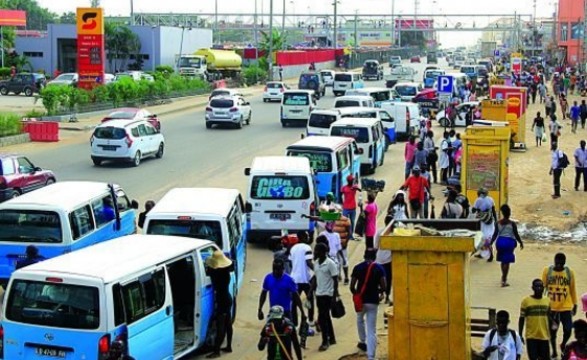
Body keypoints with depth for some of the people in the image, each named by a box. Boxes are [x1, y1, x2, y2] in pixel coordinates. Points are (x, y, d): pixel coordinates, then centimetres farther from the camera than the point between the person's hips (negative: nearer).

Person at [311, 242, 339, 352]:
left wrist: (335, 296, -15)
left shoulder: (330, 264, -15)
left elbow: (335, 280, -13)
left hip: (327, 294, -7)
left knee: (322, 318, -9)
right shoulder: (316, 263, 6)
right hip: (319, 294, 7)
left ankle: (325, 342, 0)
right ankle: (331, 338, 27)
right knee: (326, 317, 15)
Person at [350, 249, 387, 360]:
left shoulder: (358, 267, -2)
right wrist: (380, 292, 14)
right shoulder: (379, 268, -3)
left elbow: (352, 286, -3)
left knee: (360, 320, 33)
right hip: (373, 301, -1)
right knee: (372, 330, -1)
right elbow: (383, 287, -8)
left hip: (361, 300, 1)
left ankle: (363, 342, 46)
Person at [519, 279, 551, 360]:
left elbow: (549, 318, 16)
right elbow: (522, 319, -1)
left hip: (544, 336, 3)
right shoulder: (526, 300, -5)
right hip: (531, 337, -3)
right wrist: (520, 335, -3)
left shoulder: (547, 301, 5)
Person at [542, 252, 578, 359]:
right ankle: (554, 351, 26)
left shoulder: (570, 272, -3)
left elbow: (573, 289, 6)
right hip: (551, 307, 0)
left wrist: (575, 304, 9)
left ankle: (563, 345, 27)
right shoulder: (547, 271, -6)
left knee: (568, 330, -4)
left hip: (566, 307, 0)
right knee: (552, 330, 8)